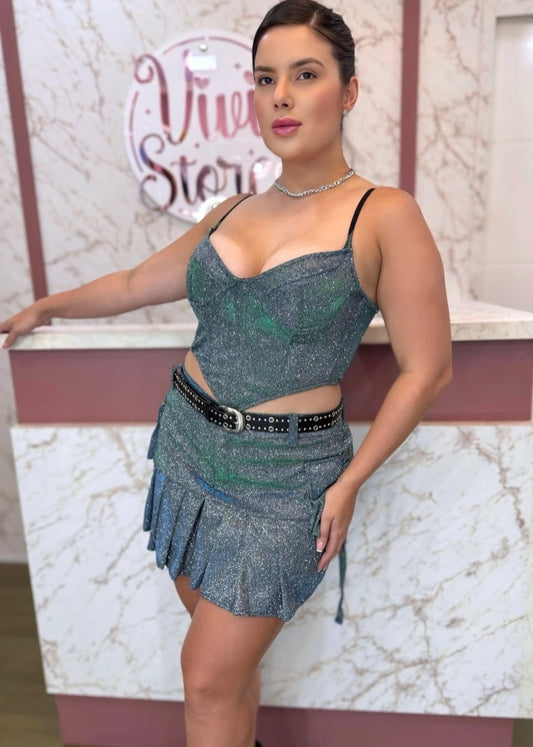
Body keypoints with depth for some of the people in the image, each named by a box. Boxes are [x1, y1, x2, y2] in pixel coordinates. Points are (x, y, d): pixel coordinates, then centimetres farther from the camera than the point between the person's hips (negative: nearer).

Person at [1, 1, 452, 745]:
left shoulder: (385, 216, -10)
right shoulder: (233, 212, 5)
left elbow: (426, 369, -8)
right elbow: (139, 282, 16)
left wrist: (349, 483, -8)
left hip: (284, 475, -5)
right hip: (188, 441, 5)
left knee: (210, 681, 5)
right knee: (227, 647, 21)